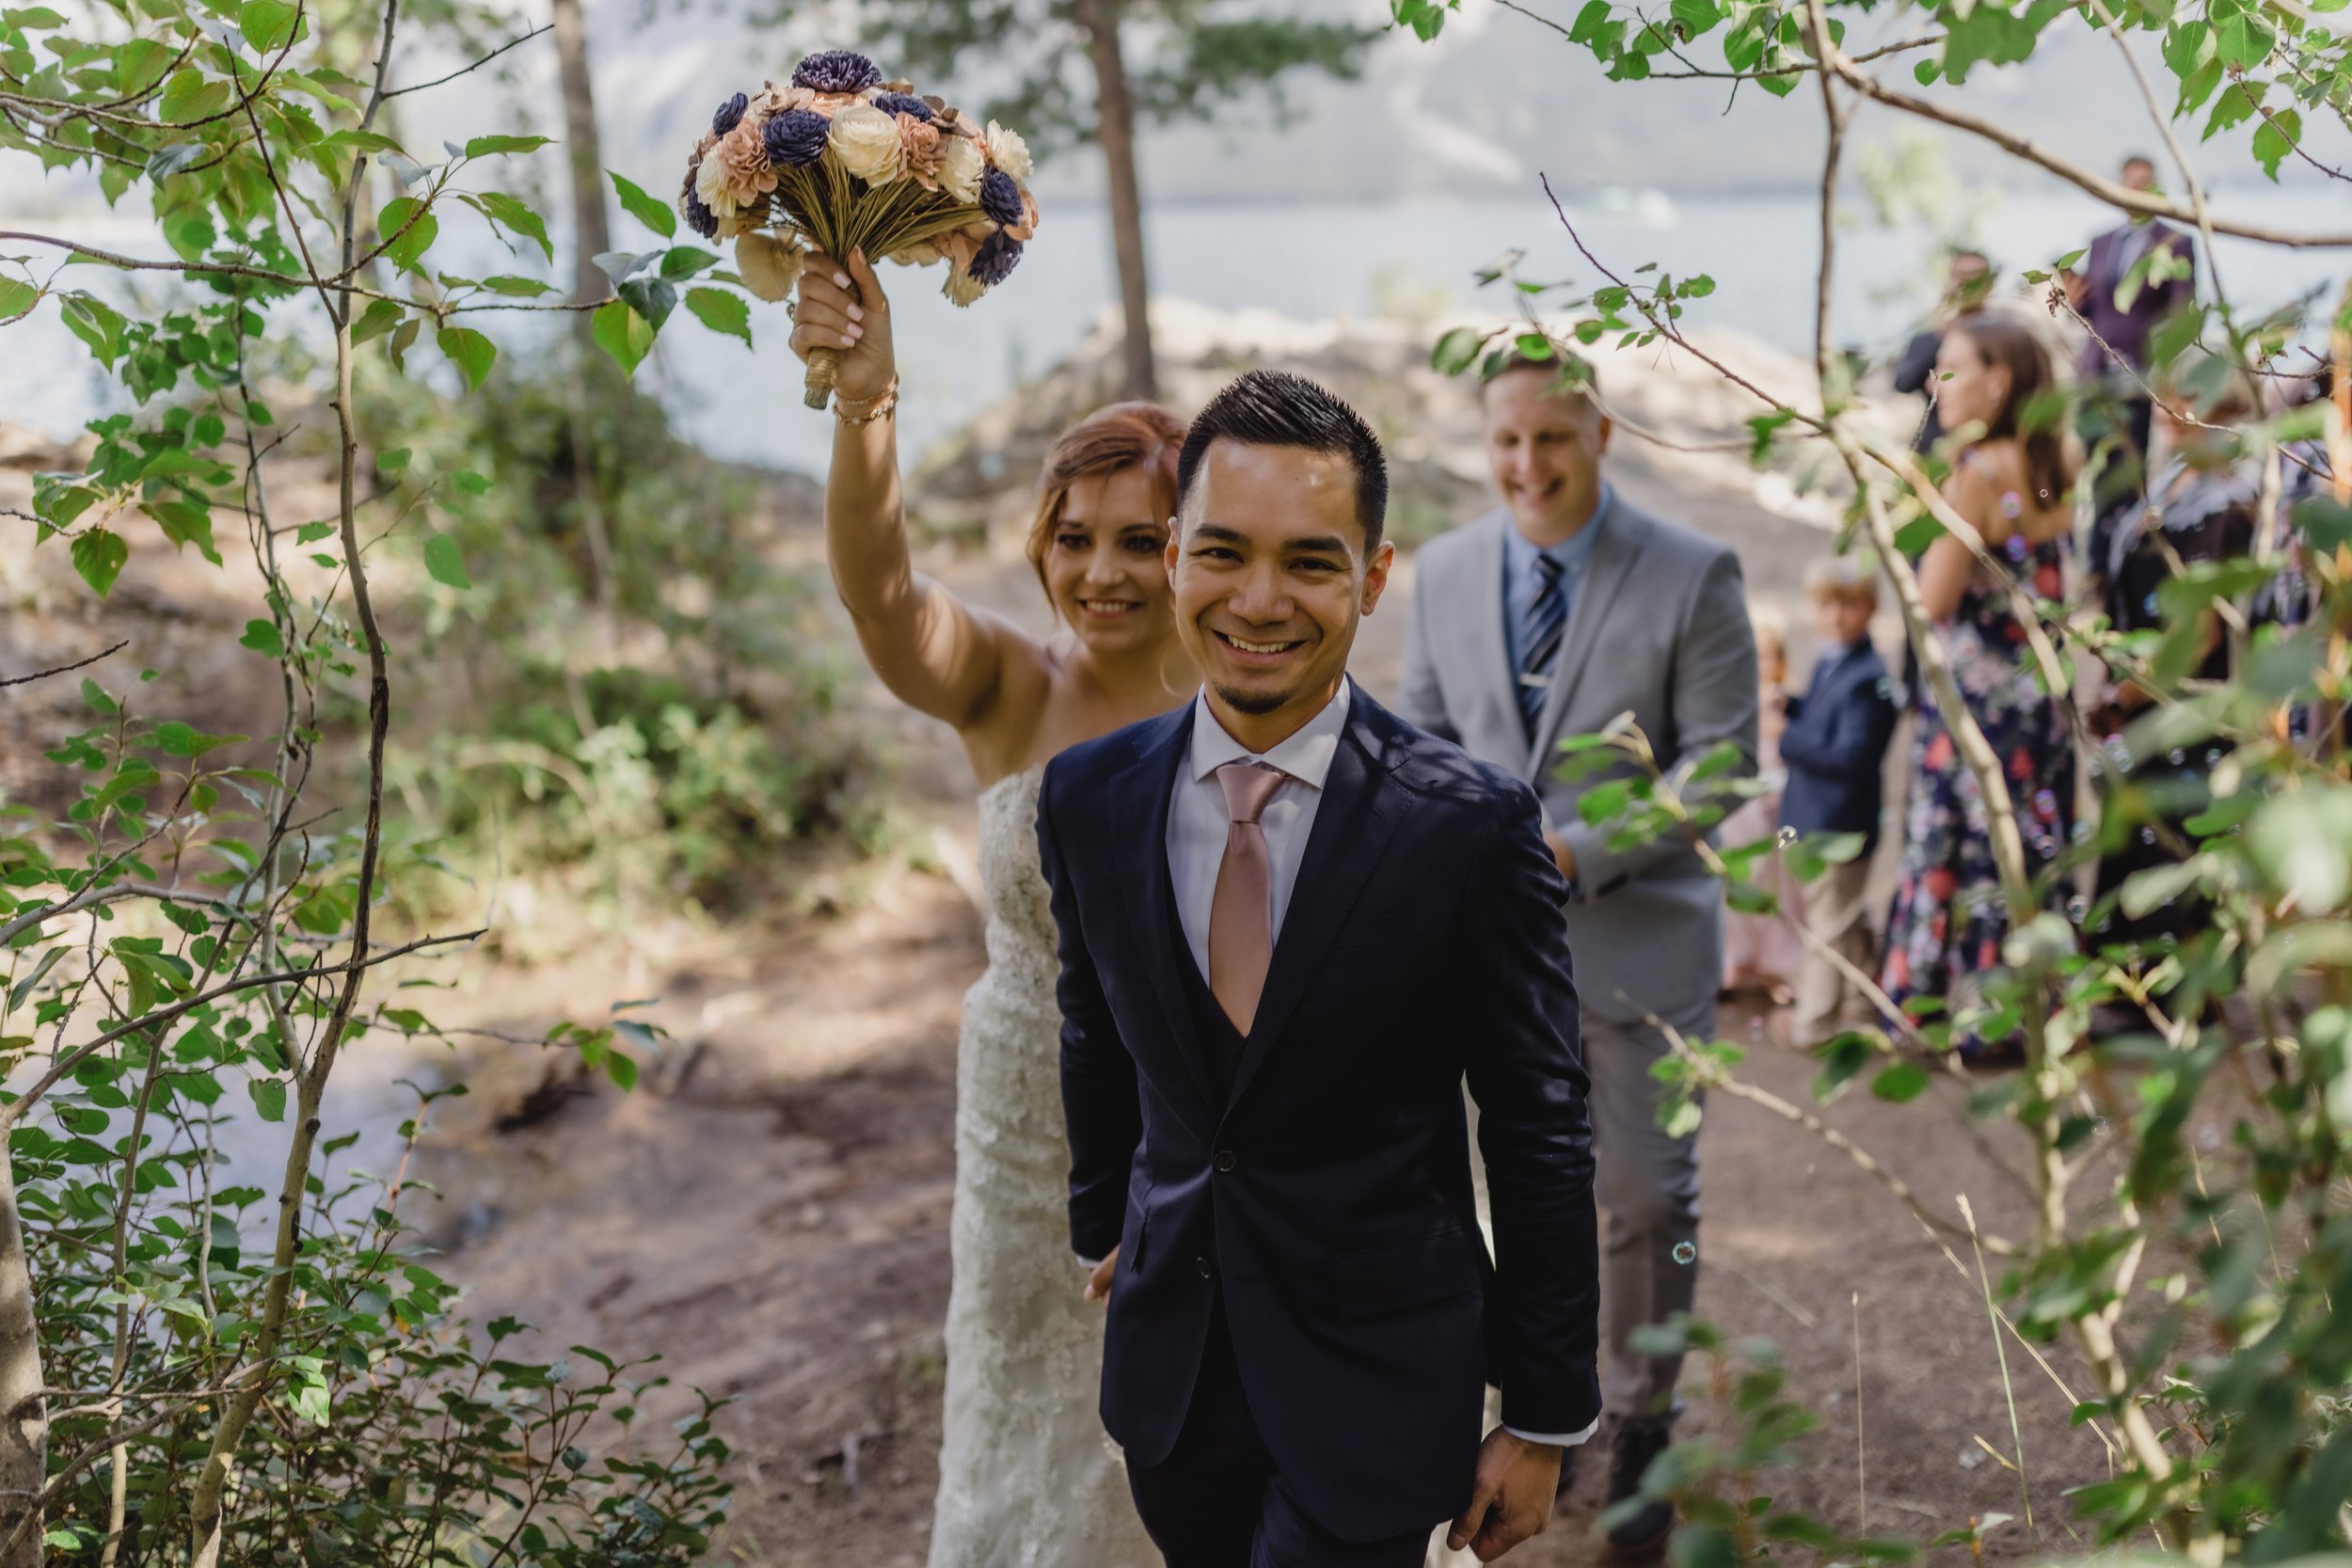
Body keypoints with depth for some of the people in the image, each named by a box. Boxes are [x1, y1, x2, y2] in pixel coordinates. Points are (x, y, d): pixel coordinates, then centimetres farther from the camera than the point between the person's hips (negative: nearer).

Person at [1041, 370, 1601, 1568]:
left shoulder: (1471, 825, -15)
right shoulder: (1089, 798, -4)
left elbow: (1539, 1137, -9)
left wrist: (1542, 1421, -5)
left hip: (1377, 1380, -4)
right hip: (1169, 1359, 4)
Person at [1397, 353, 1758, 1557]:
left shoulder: (1693, 576, -9)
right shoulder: (1443, 571, 4)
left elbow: (1721, 761, -11)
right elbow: (1422, 734, 11)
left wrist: (1579, 852, -20)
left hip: (1640, 937, -3)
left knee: (1649, 1197, 8)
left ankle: (1643, 1431, 27)